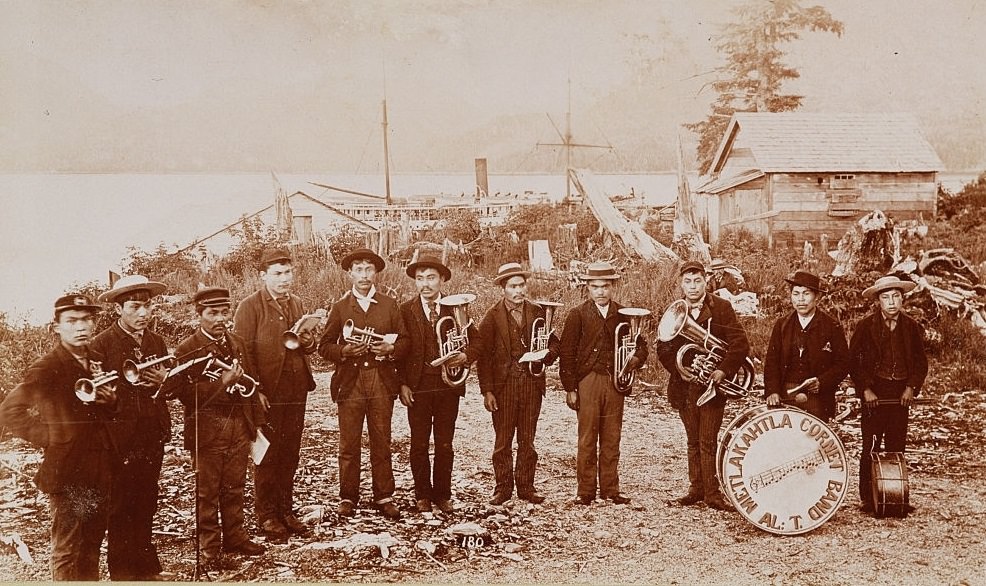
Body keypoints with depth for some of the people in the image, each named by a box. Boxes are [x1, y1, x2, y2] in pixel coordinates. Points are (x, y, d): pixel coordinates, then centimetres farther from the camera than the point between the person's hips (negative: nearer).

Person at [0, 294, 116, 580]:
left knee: (92, 546, 15)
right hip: (67, 470, -6)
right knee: (68, 551, 0)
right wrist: (49, 437, -12)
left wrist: (111, 402, -2)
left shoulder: (98, 362, 10)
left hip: (99, 470, 6)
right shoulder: (46, 369, -9)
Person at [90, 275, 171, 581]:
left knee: (146, 505, 12)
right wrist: (129, 383, -23)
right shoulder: (102, 344, -6)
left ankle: (145, 566, 24)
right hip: (120, 437, -4)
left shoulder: (157, 342, 10)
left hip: (153, 437, 5)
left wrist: (163, 381, -8)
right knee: (120, 508, 3)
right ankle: (122, 571, 15)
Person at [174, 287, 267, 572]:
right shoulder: (187, 349, -9)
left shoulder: (238, 343, 11)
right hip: (207, 431, -5)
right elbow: (187, 394, -16)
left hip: (239, 428, 5)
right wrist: (222, 382, -24)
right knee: (207, 492, 4)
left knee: (235, 488, 15)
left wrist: (256, 422, 13)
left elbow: (251, 385, 16)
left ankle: (235, 537, 30)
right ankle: (209, 550, 11)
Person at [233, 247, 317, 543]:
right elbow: (243, 351, -11)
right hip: (267, 394, -6)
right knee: (267, 456, 3)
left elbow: (309, 343, 24)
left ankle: (285, 511, 22)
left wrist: (308, 341, -1)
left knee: (290, 455, 12)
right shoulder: (250, 306, -7)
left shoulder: (297, 304, 14)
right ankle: (266, 516, 12)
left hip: (296, 391, 6)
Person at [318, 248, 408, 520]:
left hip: (382, 382, 1)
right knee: (349, 444, 0)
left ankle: (384, 497, 11)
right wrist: (345, 350, -12)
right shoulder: (340, 308, 9)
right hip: (349, 383, -1)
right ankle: (348, 498, 10)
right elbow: (324, 347, 6)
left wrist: (390, 349, -10)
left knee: (381, 443, 3)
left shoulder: (390, 306, 12)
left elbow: (405, 342, 10)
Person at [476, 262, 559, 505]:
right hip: (503, 385, -2)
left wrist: (546, 356, -8)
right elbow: (482, 355, -5)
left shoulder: (537, 312, 7)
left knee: (527, 440, 9)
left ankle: (526, 486, 18)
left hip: (532, 384, 2)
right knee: (503, 441, 3)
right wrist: (486, 391, -10)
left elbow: (553, 342, 16)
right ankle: (503, 488, 13)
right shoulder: (492, 316, -2)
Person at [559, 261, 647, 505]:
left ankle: (610, 489, 15)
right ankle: (585, 491, 7)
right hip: (588, 382, -3)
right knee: (587, 439, 0)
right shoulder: (578, 315, 2)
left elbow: (640, 343, 17)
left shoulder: (623, 314, 10)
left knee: (611, 439, 7)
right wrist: (570, 389, -6)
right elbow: (567, 353, -1)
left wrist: (637, 358, -7)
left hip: (615, 382, 3)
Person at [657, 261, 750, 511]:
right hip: (684, 386, 4)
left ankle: (712, 493, 1)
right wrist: (679, 368, -10)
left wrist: (724, 370, -19)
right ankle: (696, 488, 20)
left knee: (708, 442, -5)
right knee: (693, 442, 12)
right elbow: (663, 348, 6)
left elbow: (740, 342, -8)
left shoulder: (721, 308, -2)